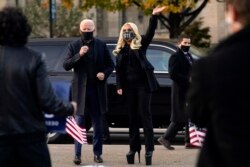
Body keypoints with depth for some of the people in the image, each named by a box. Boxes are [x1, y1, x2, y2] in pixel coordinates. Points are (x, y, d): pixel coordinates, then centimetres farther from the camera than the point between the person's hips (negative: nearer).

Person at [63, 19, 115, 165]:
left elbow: (111, 65, 9)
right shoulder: (74, 46, 2)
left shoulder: (101, 45, 5)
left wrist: (105, 73, -11)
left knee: (98, 125, 7)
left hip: (98, 89, 1)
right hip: (81, 89, -1)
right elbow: (66, 65, -5)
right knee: (79, 124, -2)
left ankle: (98, 153, 13)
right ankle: (77, 154, -2)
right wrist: (79, 55, -19)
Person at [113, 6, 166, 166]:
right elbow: (119, 69, 10)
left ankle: (149, 148, -6)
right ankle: (134, 147, 12)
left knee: (145, 114, -6)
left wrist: (154, 16, -28)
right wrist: (119, 86, 1)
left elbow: (151, 32, -14)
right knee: (132, 116, 7)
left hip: (143, 83, -4)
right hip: (129, 85, 4)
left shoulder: (141, 44, 2)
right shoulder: (120, 49, 11)